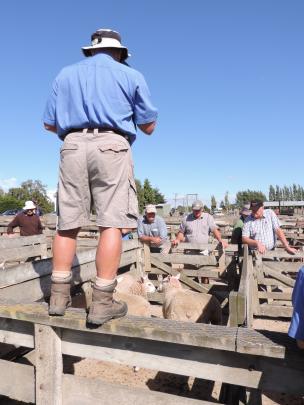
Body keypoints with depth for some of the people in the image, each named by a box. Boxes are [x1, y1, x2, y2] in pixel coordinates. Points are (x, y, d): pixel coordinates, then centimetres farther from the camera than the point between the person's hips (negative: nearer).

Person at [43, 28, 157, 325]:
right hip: (111, 146, -3)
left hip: (73, 146, 4)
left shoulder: (66, 74, 21)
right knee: (112, 223, -5)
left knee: (67, 224, 6)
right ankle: (102, 303, -6)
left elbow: (49, 124, 17)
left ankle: (59, 296, 9)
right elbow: (149, 127, 13)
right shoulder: (131, 75, 14)